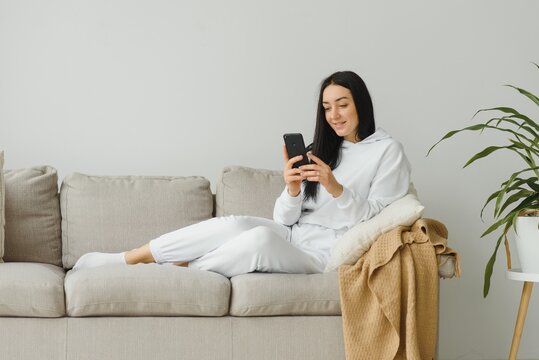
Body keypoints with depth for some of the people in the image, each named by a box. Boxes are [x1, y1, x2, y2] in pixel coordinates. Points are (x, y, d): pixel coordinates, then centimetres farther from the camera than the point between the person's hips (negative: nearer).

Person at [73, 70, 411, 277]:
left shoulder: (388, 151, 1)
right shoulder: (322, 149, 16)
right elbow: (285, 219, 7)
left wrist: (335, 188, -21)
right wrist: (292, 190, -15)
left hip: (323, 251, -5)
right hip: (290, 236, 5)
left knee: (261, 238, -35)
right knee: (233, 225, -25)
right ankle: (124, 259, -19)